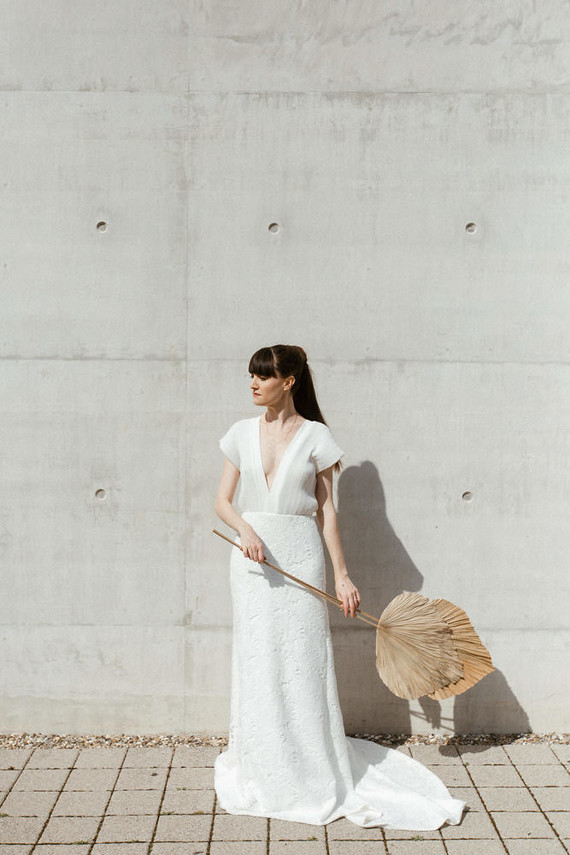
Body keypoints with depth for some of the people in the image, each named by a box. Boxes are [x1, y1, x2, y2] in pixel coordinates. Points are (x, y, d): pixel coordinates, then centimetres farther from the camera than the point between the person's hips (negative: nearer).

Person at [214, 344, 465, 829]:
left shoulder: (315, 436, 0)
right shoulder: (242, 433, 8)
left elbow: (326, 510, 1)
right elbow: (223, 501, 8)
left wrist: (342, 575, -1)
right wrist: (245, 530, -13)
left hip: (300, 555, -2)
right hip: (252, 556, 3)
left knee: (302, 663, 0)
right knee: (257, 663, 6)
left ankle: (316, 778, 16)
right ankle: (267, 774, 22)